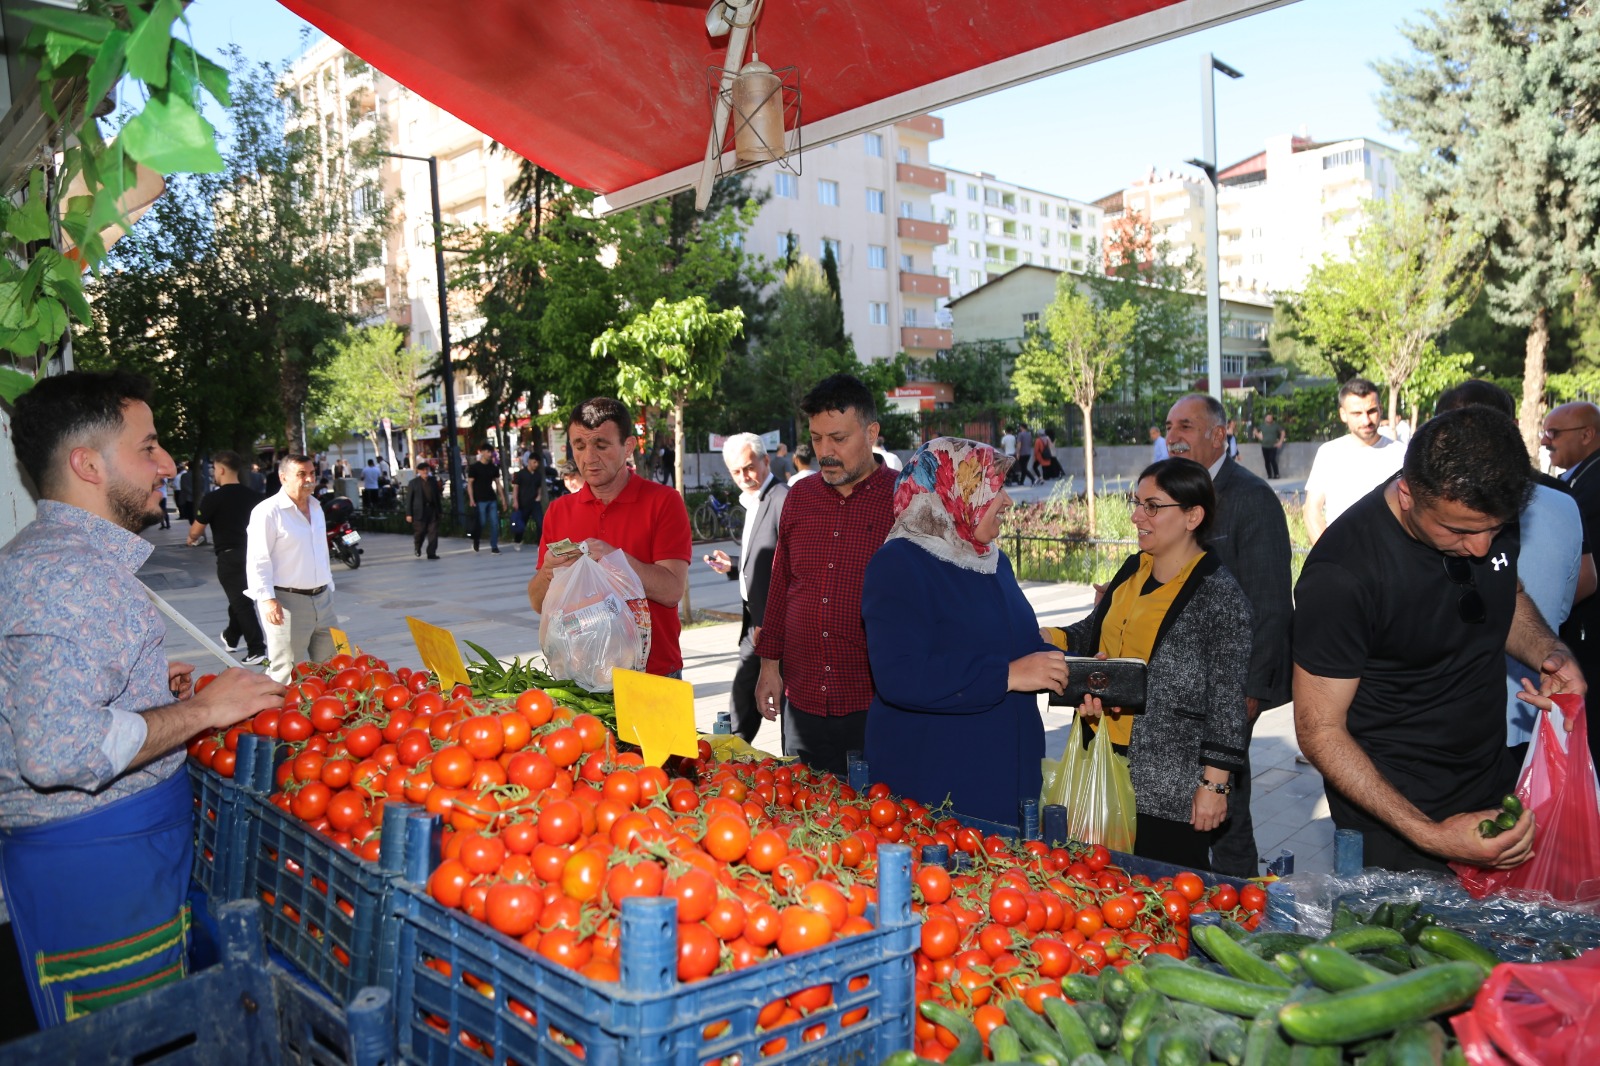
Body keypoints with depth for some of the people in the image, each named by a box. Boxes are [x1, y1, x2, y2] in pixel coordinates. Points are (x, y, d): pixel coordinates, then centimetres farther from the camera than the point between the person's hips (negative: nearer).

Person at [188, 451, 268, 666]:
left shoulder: (213, 498, -10)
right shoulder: (254, 496, 4)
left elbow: (196, 531, -4)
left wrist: (192, 539, 17)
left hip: (229, 557, -5)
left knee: (241, 602, -2)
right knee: (241, 599, 22)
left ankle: (257, 650, -6)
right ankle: (232, 638, 40)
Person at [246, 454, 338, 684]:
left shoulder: (316, 507, 14)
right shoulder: (268, 511, -11)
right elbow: (257, 560, -14)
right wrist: (267, 599, -20)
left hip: (322, 599, 8)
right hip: (287, 601, -8)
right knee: (287, 674, -4)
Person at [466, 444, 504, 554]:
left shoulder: (494, 467, 11)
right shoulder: (474, 467, -3)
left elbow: (497, 483, 16)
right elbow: (470, 484, -4)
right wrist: (471, 499, -13)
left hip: (492, 499, 4)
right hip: (479, 500, -4)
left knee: (495, 523, -1)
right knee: (481, 523, -2)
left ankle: (494, 547, 4)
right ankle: (476, 542, 24)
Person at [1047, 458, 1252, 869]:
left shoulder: (1219, 594, -13)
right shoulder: (1133, 571, 8)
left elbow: (1228, 703, -13)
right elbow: (1096, 633, 21)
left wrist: (1215, 785, -14)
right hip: (1109, 774, 7)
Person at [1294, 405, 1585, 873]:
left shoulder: (1489, 514, -10)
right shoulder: (1341, 575, -30)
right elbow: (1319, 730, -23)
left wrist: (1550, 653, -10)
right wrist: (1428, 834, -30)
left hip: (1495, 781, 7)